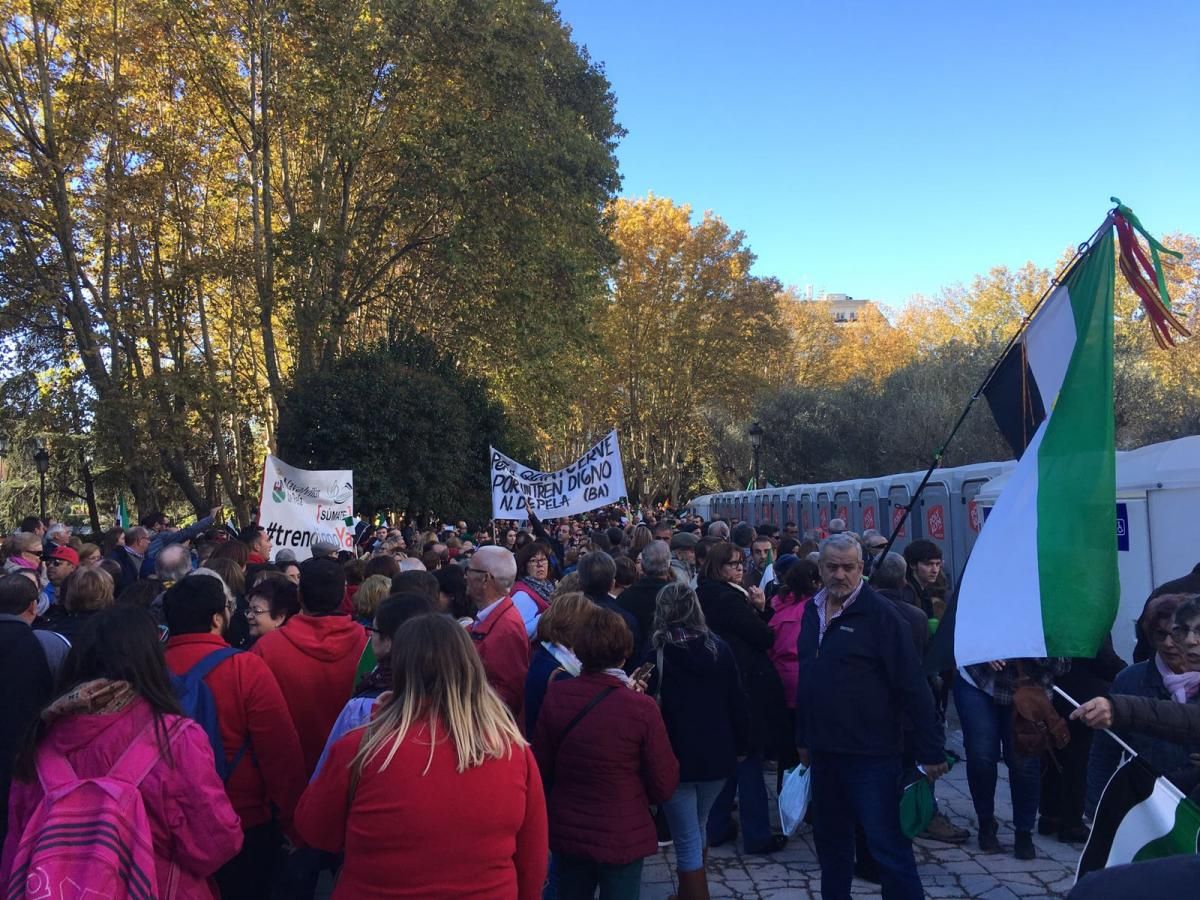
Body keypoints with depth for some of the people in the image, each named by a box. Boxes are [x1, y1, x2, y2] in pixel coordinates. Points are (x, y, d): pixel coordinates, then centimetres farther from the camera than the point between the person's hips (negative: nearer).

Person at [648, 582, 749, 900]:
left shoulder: (656, 654, -9)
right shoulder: (720, 648, -1)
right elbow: (737, 702, 2)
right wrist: (741, 745, 12)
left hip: (676, 757, -4)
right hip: (716, 754, 5)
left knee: (687, 841, 3)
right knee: (697, 829, 24)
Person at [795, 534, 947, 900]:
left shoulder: (879, 613, -13)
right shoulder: (812, 611, 7)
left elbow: (913, 685, -14)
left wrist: (931, 749, -14)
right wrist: (803, 737, 18)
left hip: (871, 754, -7)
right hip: (825, 750, 7)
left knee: (888, 847, -1)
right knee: (829, 839, 18)